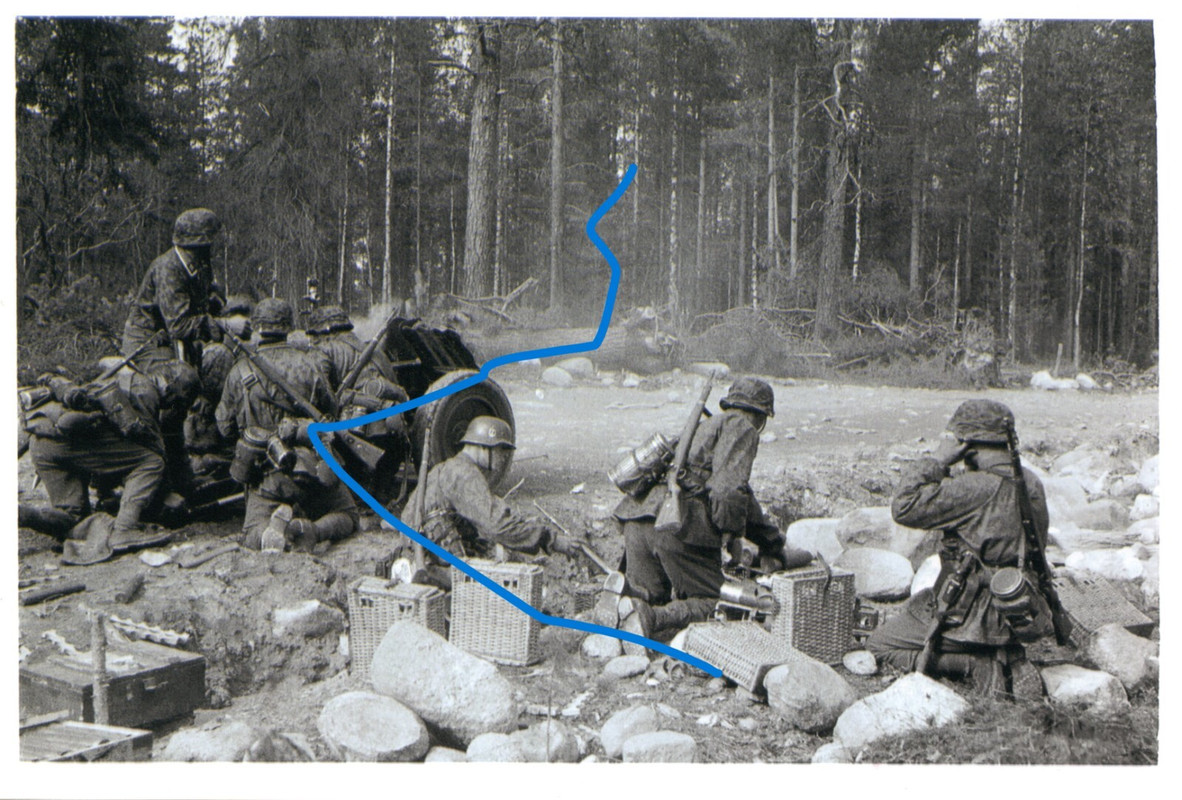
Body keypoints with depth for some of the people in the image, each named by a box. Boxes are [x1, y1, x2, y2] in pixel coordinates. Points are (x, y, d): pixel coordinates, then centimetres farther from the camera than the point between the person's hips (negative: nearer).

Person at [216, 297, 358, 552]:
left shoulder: (240, 371, -1)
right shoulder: (308, 364, -1)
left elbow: (225, 427, 8)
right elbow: (331, 411, 11)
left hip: (267, 475, 0)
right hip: (316, 470, 0)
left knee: (253, 533, 12)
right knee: (347, 516, 16)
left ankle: (270, 533, -24)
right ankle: (315, 531, -17)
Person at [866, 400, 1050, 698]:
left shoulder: (977, 487, -24)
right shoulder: (1031, 483, 2)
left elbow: (905, 508, -23)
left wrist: (937, 459, -15)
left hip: (975, 615, -8)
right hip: (1021, 614, 8)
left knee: (878, 645, 8)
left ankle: (976, 664, -5)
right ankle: (1009, 656, 9)